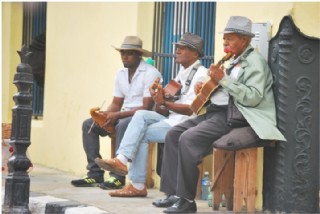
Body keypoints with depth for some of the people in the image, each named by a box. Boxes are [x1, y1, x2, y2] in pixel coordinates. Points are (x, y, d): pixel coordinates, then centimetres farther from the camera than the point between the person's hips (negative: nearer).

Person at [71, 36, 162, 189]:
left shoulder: (150, 73, -12)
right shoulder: (121, 74, 13)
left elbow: (146, 107, -18)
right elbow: (116, 103, 16)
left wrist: (117, 115, -22)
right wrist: (105, 115, -7)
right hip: (124, 116, 8)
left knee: (123, 125, -38)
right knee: (88, 124, -4)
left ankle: (118, 176, -33)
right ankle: (95, 174, -10)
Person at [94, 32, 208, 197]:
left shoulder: (200, 75, -9)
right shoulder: (182, 72, 20)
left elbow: (192, 109, -20)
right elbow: (164, 111, 18)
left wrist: (164, 103, -27)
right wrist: (159, 104, -5)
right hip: (172, 119, 8)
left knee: (141, 134, -15)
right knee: (141, 115, -12)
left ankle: (137, 185, -12)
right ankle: (122, 160, -23)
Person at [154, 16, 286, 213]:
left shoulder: (255, 62, -9)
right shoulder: (233, 61, 20)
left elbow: (253, 98, -21)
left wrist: (223, 79, -22)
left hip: (230, 116, -10)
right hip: (214, 111, 10)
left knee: (188, 138, -25)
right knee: (173, 134, 0)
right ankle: (174, 192, 0)